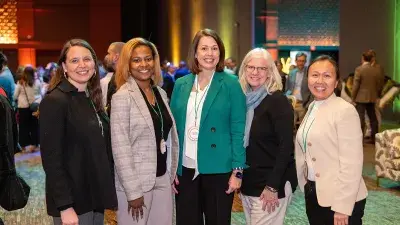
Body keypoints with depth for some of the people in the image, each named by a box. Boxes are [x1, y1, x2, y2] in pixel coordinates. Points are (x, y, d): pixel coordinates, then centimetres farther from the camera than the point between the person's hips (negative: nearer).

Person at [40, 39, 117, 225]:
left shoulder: (92, 98, 9)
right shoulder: (54, 101, -15)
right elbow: (51, 159, -18)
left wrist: (107, 188, 10)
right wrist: (65, 206, -21)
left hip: (96, 195, 7)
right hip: (73, 199, -7)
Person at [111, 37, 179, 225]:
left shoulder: (161, 93, 8)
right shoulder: (122, 97, -11)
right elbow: (120, 148, -15)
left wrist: (172, 174, 11)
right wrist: (132, 191, -17)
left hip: (162, 179, 6)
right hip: (135, 183, -6)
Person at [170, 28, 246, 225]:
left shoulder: (231, 84, -3)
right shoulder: (181, 84, 7)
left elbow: (238, 130, -5)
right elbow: (173, 128, 8)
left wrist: (237, 170, -10)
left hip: (218, 170, -3)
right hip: (185, 169, 3)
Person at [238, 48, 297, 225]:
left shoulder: (278, 101, -13)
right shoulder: (244, 99, 7)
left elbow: (286, 147, -18)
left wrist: (272, 186, -21)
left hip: (270, 184, -7)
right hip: (248, 183, 7)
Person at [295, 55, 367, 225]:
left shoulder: (345, 110, -17)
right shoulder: (312, 107, 7)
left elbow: (351, 164, -20)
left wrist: (342, 207, -21)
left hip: (340, 200, -7)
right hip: (313, 194, 7)